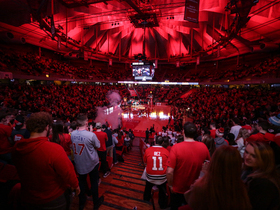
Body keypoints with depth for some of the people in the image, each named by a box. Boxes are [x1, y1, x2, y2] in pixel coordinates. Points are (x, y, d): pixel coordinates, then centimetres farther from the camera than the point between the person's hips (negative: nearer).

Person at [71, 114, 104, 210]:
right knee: (94, 183, 18)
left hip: (79, 164, 4)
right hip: (92, 163, -4)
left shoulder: (72, 134, -13)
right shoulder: (91, 135, -28)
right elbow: (98, 145, -10)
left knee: (81, 182, 24)